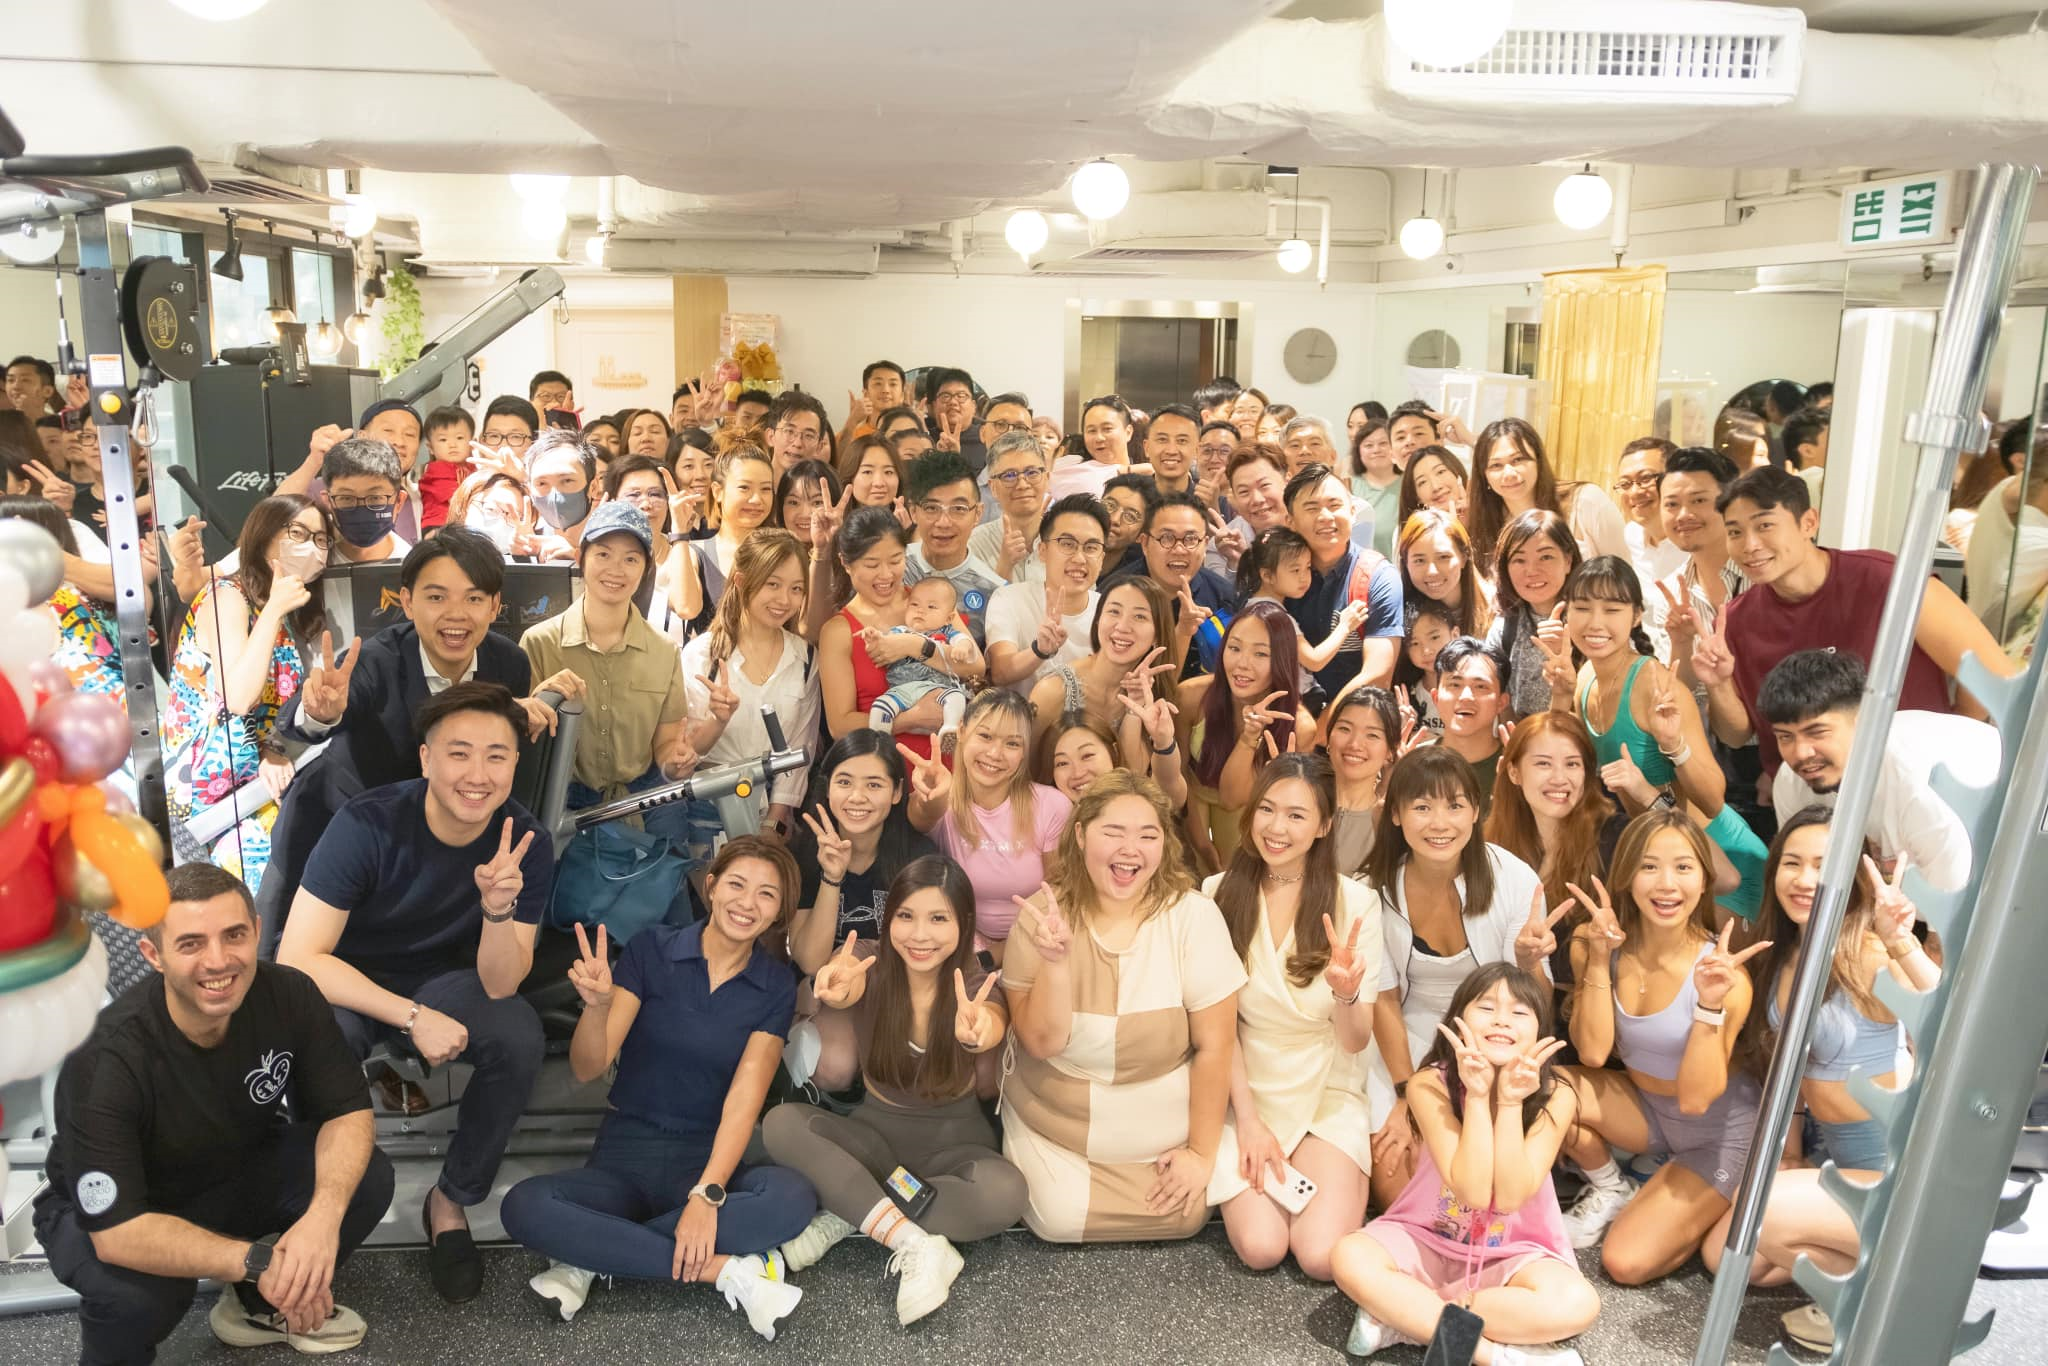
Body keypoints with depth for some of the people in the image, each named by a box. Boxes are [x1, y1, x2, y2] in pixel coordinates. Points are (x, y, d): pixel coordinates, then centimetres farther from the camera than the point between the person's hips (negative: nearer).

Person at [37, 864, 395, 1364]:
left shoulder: (288, 995, -23)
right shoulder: (104, 1058, -33)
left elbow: (347, 1111, -16)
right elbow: (116, 1229, -35)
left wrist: (324, 1214, -36)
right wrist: (257, 1260, -43)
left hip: (237, 1173, 4)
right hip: (108, 1211, -4)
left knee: (366, 1179, -19)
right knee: (136, 1293, -36)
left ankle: (260, 1308, 9)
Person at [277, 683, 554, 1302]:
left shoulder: (526, 844, -17)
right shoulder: (369, 824, -25)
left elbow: (499, 988, -19)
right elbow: (298, 958, -26)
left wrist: (499, 907, -39)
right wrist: (413, 1018, -33)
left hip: (440, 980, 2)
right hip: (344, 984, -2)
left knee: (519, 1036, -28)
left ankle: (452, 1200, -4)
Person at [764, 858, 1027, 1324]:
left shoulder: (976, 986, -16)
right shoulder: (870, 966, -13)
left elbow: (991, 1029, -40)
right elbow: (844, 989, -37)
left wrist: (975, 1032, -66)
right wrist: (836, 989, -63)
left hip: (952, 1141, -1)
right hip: (876, 1130, 2)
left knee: (1005, 1193, -34)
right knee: (781, 1123, -27)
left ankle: (849, 1213, -19)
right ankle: (917, 1245, -31)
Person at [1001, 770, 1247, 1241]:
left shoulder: (1192, 915, -17)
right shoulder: (1041, 915, -12)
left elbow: (1214, 1046, -12)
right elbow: (1042, 1042, -16)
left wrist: (1202, 1151, -7)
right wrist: (1055, 960, -31)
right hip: (1054, 1128, 0)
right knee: (1062, 1221, -14)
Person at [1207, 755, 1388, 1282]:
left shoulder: (1355, 901, -11)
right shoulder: (1219, 894, -8)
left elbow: (1355, 1042, -11)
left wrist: (1346, 995, -33)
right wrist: (1248, 1119, -8)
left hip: (1329, 1095, 0)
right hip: (1246, 1091, 1)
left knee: (1323, 1256, -17)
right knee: (1261, 1247, -18)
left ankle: (1340, 1179, 14)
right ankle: (1253, 1165, 13)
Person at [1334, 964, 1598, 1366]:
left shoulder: (1554, 1098, -15)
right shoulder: (1430, 1085, -18)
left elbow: (1509, 1197, -23)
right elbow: (1472, 1191, -25)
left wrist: (1510, 1102, -29)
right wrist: (1477, 1096, -30)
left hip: (1511, 1253, 1)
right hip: (1428, 1240, -1)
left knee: (1578, 1305, -31)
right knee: (1351, 1257, -29)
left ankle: (1402, 1318, -21)